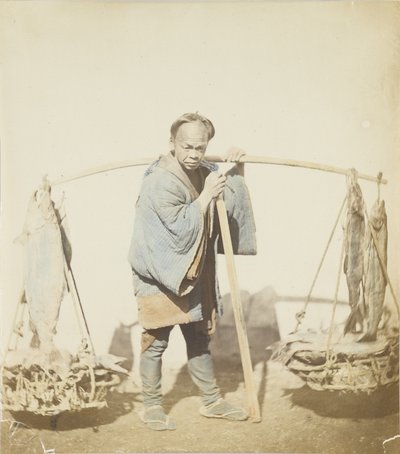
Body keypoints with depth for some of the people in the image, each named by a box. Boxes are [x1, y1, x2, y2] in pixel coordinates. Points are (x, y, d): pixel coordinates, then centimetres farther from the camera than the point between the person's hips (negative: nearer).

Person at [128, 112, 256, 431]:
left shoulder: (205, 172, 3)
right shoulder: (160, 181, -20)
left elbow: (233, 202, 16)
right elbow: (182, 229, -24)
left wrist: (237, 170, 1)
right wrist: (206, 195, -23)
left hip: (192, 273, 7)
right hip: (158, 275, -7)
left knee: (200, 338, 15)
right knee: (156, 341, 0)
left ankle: (212, 401, 27)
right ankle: (152, 406, 16)